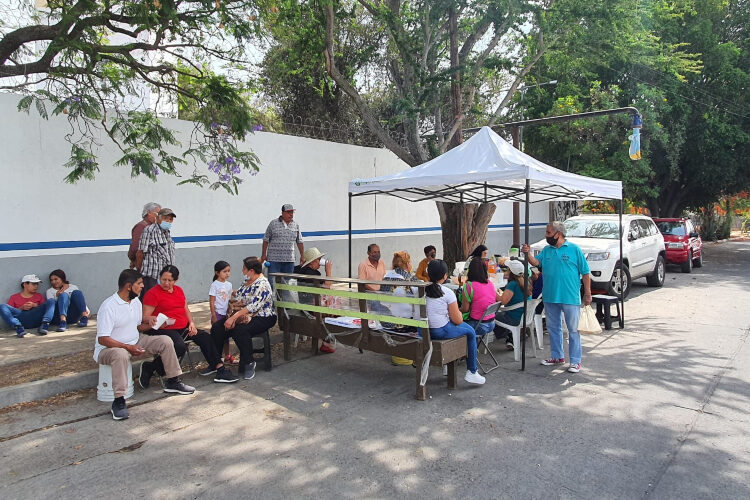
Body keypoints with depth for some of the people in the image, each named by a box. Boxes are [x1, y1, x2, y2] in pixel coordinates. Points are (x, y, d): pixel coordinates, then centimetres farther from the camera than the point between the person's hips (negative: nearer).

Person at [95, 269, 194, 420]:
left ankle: (173, 382, 7)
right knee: (121, 355, -42)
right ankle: (119, 402, -33)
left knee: (165, 341, -4)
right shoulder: (109, 306, -22)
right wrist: (129, 348, -28)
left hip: (134, 342, 8)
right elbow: (102, 339, -23)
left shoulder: (136, 302, 5)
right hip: (109, 348, -8)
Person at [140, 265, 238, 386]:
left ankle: (219, 368, -1)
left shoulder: (179, 290, 17)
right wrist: (150, 319, -33)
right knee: (180, 347, -33)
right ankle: (149, 367, -18)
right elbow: (144, 317, -10)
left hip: (183, 328, 8)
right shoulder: (153, 293, -5)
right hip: (163, 330, -7)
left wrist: (191, 323, 5)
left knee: (205, 337, -6)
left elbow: (186, 309, 22)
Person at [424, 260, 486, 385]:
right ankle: (471, 372, 20)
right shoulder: (447, 293, -15)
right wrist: (459, 313, 13)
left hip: (423, 330, 6)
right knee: (470, 332, 17)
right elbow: (458, 320, -10)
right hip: (440, 332, -6)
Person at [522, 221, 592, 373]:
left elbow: (585, 273, -3)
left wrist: (587, 293, -5)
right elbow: (536, 262, -4)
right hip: (550, 297, 5)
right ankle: (557, 356, 30)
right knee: (553, 328, 15)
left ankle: (575, 361, 10)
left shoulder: (574, 249, -4)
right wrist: (528, 253, -22)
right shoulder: (546, 250, 10)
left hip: (570, 298, -5)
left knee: (573, 329, 2)